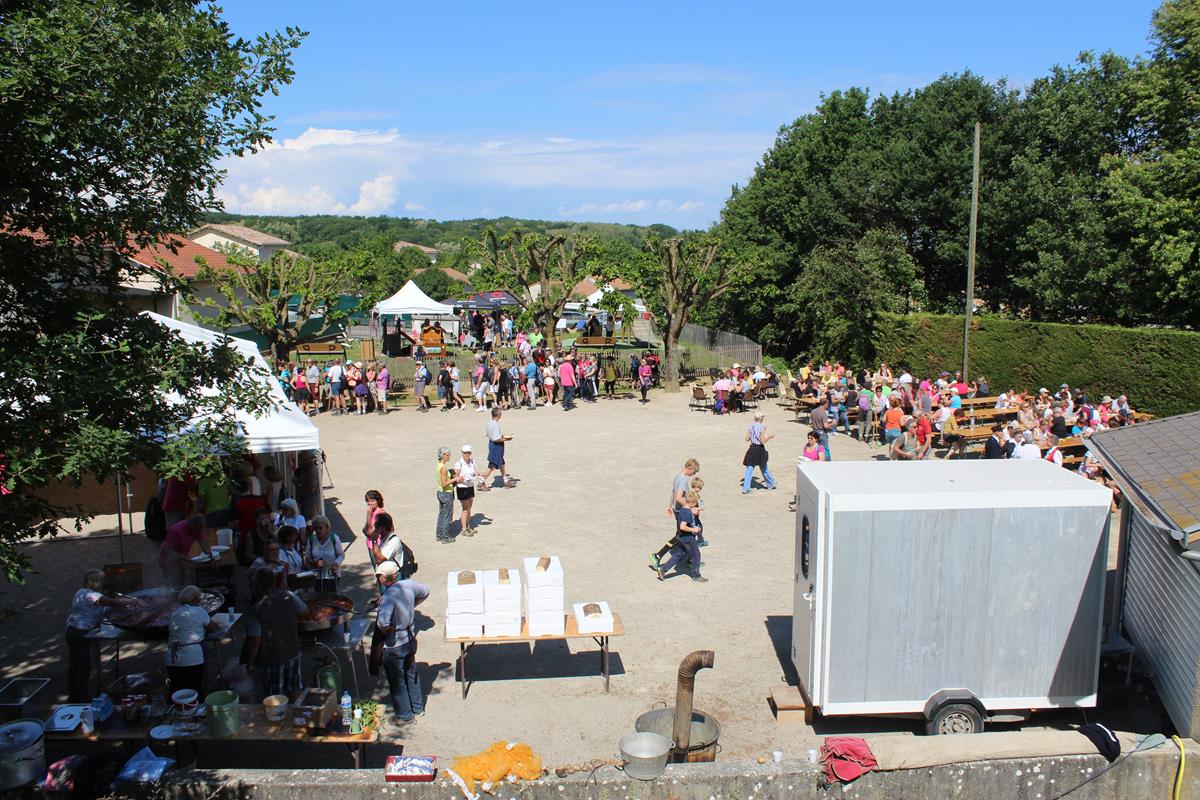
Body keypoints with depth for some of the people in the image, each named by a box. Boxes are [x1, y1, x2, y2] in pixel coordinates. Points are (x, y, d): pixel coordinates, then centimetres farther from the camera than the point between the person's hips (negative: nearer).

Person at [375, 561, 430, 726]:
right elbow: (425, 591, 12)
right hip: (410, 639, 7)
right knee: (412, 674, 24)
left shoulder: (388, 596, -30)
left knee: (397, 681, 11)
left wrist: (384, 629, -20)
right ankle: (418, 708, 38)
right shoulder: (409, 585, -8)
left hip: (394, 645, -7)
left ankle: (404, 715, 23)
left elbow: (383, 622, -42)